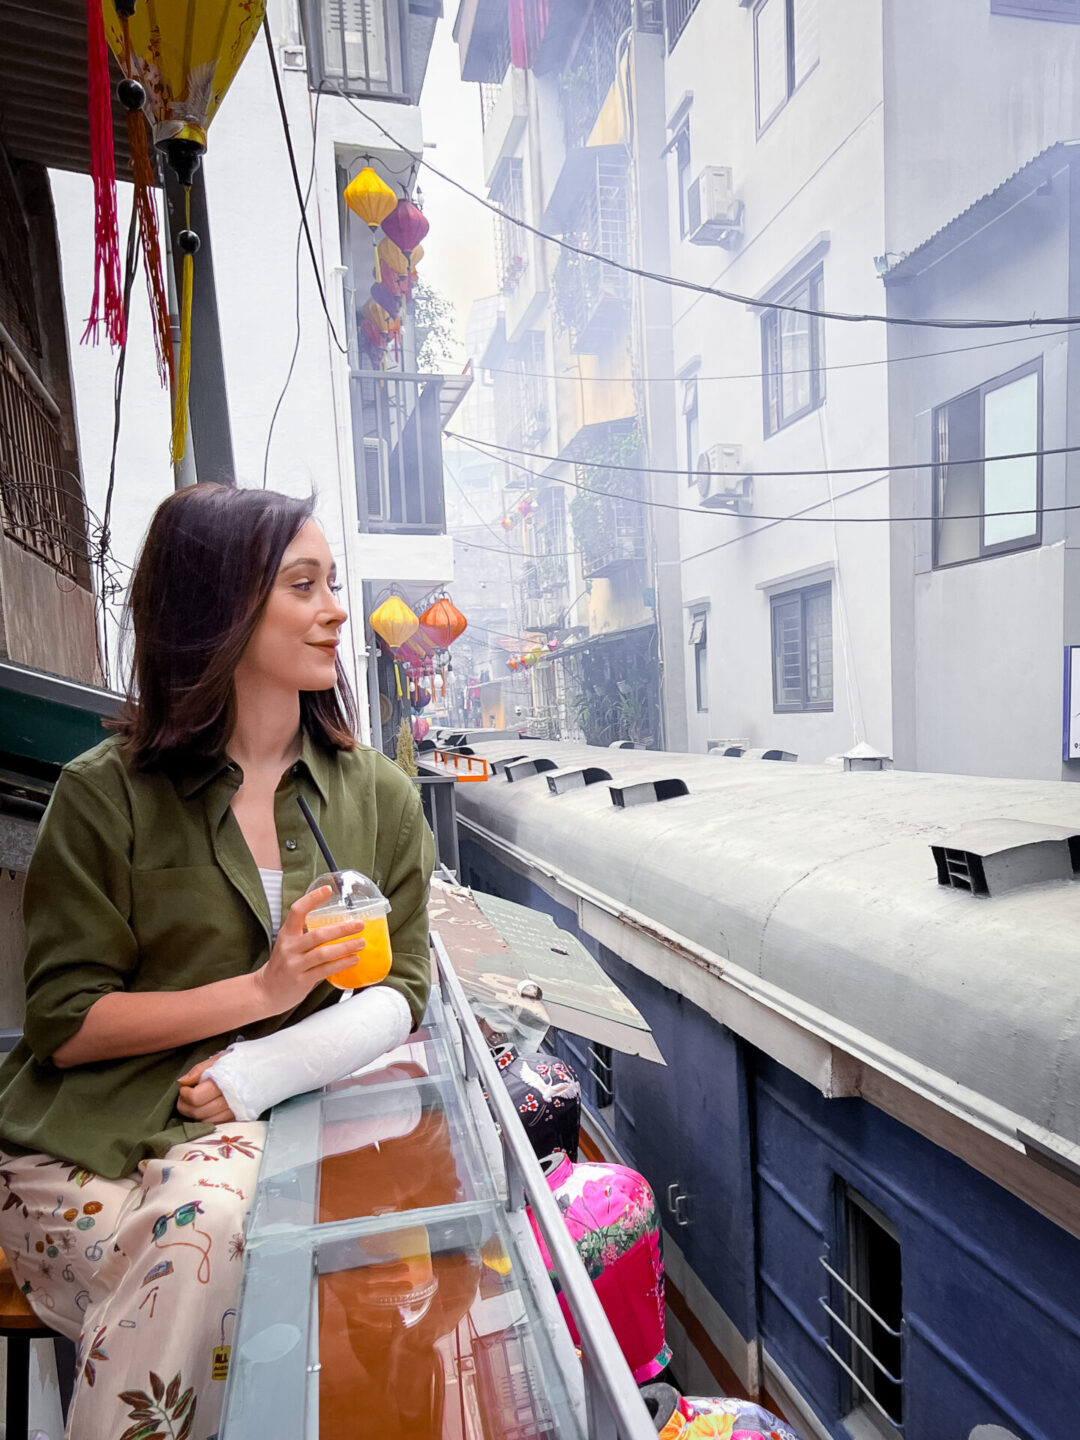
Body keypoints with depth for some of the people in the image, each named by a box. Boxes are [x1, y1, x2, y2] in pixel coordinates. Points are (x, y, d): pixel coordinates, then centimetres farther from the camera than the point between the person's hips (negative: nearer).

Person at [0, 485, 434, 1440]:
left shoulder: (380, 796, 3)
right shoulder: (107, 793, -5)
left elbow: (400, 989, 3)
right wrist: (266, 988, -18)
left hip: (249, 1131, 2)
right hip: (82, 1144, -1)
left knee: (207, 1214, -30)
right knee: (192, 1248, -30)